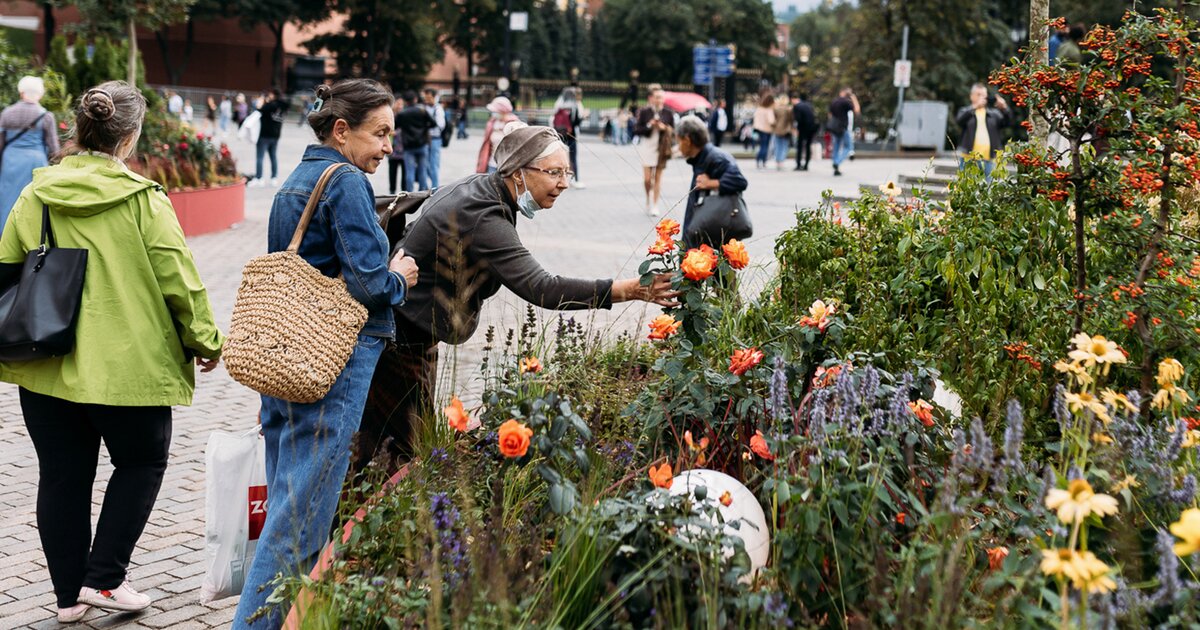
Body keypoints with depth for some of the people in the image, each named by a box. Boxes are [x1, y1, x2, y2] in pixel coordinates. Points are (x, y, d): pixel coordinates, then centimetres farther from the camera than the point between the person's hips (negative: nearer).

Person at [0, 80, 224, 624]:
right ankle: (103, 578, 9)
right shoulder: (144, 201, -11)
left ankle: (69, 594, 20)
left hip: (46, 368, 4)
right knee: (142, 462, 15)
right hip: (126, 364, -4)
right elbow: (179, 282, -9)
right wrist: (205, 342, 5)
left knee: (62, 476, 13)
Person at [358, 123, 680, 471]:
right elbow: (542, 289, -38)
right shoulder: (483, 219, -30)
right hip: (399, 334, -10)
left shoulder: (478, 186, 1)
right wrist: (631, 290, -42)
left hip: (416, 331, 10)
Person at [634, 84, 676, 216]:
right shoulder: (644, 112, -3)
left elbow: (673, 132, 7)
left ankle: (655, 205, 14)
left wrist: (665, 128, -13)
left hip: (662, 148, 1)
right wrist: (649, 126, -15)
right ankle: (648, 200, 24)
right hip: (647, 147, -1)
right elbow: (636, 131, -1)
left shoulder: (668, 113, 0)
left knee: (658, 177, 5)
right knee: (647, 178, -4)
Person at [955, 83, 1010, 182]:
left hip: (988, 160, 2)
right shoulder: (966, 112, 9)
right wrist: (975, 107, -26)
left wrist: (1004, 109, -19)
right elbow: (959, 120, -13)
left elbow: (1005, 122, 1)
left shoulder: (993, 113, 16)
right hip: (968, 159, -2)